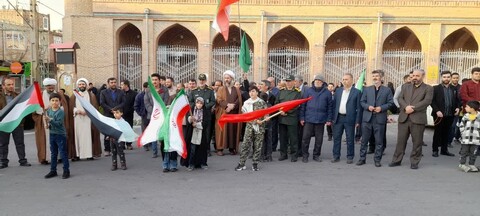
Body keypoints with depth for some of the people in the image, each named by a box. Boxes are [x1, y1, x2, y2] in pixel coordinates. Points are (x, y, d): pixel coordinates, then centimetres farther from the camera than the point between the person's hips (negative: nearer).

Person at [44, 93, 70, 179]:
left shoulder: (61, 112, -13)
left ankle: (66, 171, 6)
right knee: (53, 153, 15)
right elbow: (47, 120, 19)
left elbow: (58, 123, -22)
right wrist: (47, 124, -1)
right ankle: (53, 170, 25)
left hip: (61, 134, -6)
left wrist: (50, 120, -31)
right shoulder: (48, 110, 5)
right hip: (52, 134, 6)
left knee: (63, 153, -2)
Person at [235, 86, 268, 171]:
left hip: (259, 126, -1)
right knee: (245, 144, -2)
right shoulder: (246, 103, 7)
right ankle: (241, 163, 6)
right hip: (249, 126, 1)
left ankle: (255, 164, 14)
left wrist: (261, 120, -15)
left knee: (258, 146, 3)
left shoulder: (262, 102, 1)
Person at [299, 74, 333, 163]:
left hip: (321, 120, 1)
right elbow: (302, 105, 4)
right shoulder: (308, 91, 4)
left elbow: (330, 107, 7)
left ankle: (316, 155, 22)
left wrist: (329, 119, 1)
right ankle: (305, 155, 11)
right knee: (305, 138, -1)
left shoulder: (327, 93, 6)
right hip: (308, 119, -1)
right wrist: (301, 117, -2)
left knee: (319, 139, 8)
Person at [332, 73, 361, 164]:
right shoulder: (338, 90, 9)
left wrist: (357, 121, -7)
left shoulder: (357, 92, -2)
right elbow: (334, 104, 11)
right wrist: (332, 117, 5)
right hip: (338, 118, 4)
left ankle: (350, 157, 16)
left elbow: (358, 107, -3)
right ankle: (336, 156, 17)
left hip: (349, 119, -3)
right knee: (336, 138, 8)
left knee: (350, 139, 5)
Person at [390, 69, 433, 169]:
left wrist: (413, 108, -17)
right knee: (401, 140, 7)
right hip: (404, 117, 3)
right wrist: (406, 107, -14)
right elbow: (400, 98, 5)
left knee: (417, 142, 2)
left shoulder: (428, 88, 5)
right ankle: (397, 160, 15)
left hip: (418, 119, -3)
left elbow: (427, 101, -9)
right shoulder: (405, 86, 17)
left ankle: (414, 162, 14)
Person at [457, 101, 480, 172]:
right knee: (464, 151, 5)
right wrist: (463, 133, -3)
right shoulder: (466, 116, -2)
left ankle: (471, 165, 21)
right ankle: (462, 164, 15)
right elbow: (461, 125, 4)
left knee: (473, 152, 9)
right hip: (466, 138, 0)